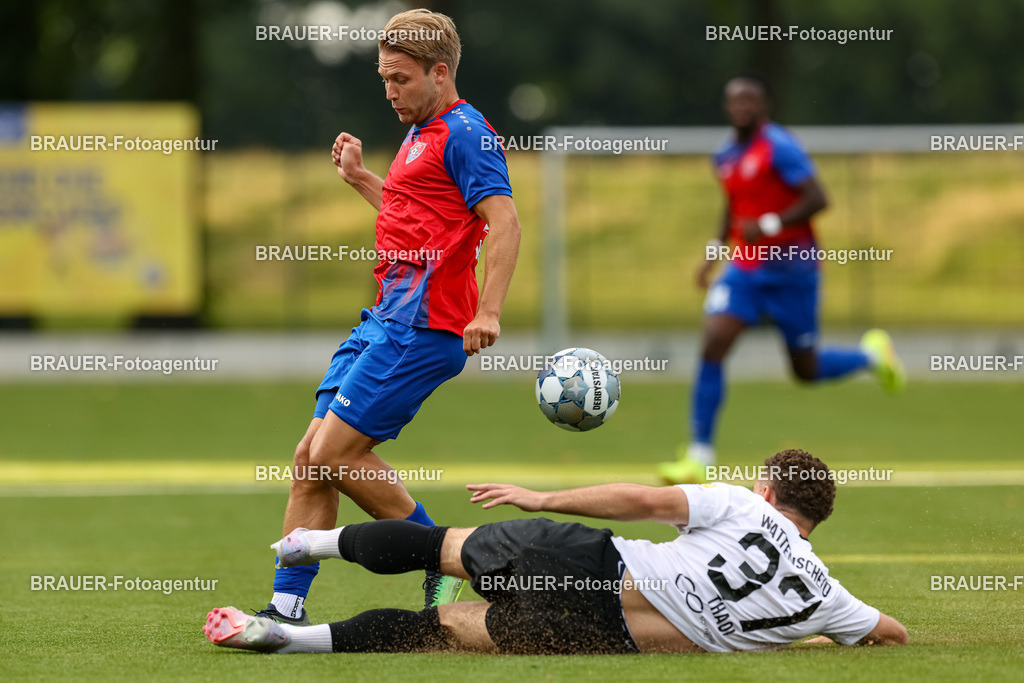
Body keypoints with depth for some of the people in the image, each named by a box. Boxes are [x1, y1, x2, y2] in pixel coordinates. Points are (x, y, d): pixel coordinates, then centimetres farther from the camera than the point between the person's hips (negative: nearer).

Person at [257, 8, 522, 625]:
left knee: (335, 453, -13)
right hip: (386, 320, 10)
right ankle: (287, 609, 5)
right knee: (311, 460, 4)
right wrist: (360, 178, 29)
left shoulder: (465, 134, -9)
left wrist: (489, 311, -30)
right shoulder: (421, 135, 21)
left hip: (421, 326, -10)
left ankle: (444, 564, 0)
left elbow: (504, 221, -20)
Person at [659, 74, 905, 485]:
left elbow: (817, 200, -18)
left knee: (807, 370, 4)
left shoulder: (779, 147, -14)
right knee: (712, 348, -14)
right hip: (745, 268, 6)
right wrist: (715, 249, 13)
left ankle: (872, 354, 36)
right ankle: (700, 456, -13)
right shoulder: (726, 157, 10)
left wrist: (770, 225, -25)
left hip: (790, 269, -6)